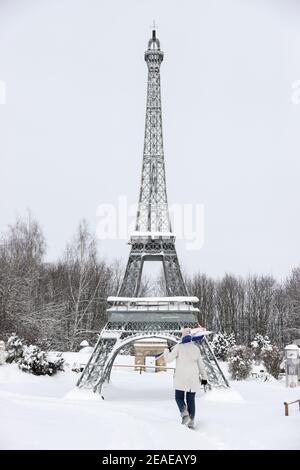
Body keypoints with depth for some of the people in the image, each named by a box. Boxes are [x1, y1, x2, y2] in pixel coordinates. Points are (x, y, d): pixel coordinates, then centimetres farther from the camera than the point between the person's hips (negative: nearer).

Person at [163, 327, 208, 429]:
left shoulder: (178, 347, -6)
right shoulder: (196, 348, 6)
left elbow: (169, 359, -4)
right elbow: (201, 364, 9)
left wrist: (166, 351, 16)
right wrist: (204, 377, 16)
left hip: (181, 378, -3)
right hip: (193, 379, 3)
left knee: (179, 397, 9)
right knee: (191, 399, 12)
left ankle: (184, 412, -18)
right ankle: (191, 421, 6)